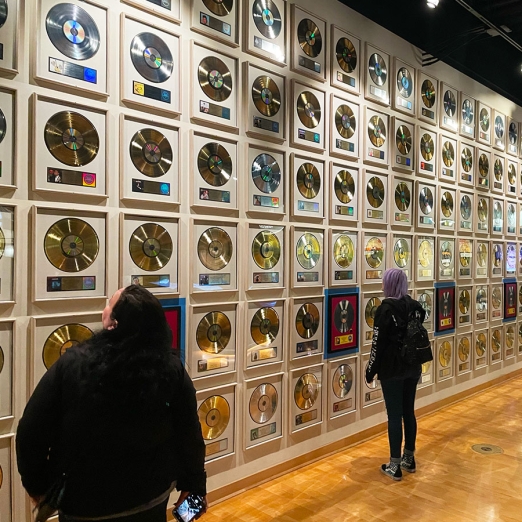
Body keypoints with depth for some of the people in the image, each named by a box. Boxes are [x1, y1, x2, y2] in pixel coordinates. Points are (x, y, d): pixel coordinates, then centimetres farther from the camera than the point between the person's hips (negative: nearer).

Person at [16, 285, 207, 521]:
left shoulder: (71, 365, -20)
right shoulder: (171, 370, -17)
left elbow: (31, 431, -11)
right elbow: (189, 435, -9)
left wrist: (36, 484, 6)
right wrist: (194, 485, 8)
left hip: (83, 503, -1)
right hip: (151, 497, 2)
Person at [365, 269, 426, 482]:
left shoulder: (385, 309, -15)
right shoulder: (415, 306, 3)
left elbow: (378, 344, -14)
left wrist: (371, 370, -5)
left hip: (392, 369, -6)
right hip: (412, 367, 6)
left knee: (394, 416, 1)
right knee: (409, 412, 16)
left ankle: (395, 466, 10)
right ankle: (409, 458, 28)